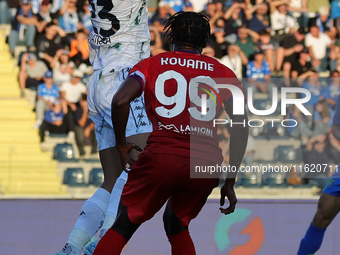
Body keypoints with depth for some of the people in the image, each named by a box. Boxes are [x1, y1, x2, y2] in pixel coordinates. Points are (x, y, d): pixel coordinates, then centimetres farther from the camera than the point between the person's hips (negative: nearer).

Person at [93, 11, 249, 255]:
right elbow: (241, 126, 7)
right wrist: (230, 182, 10)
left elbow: (120, 101, -5)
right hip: (207, 165, 2)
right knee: (177, 226, 28)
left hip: (161, 157, -2)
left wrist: (122, 145, 9)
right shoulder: (224, 73, 17)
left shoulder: (151, 64, 13)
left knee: (121, 229, 10)